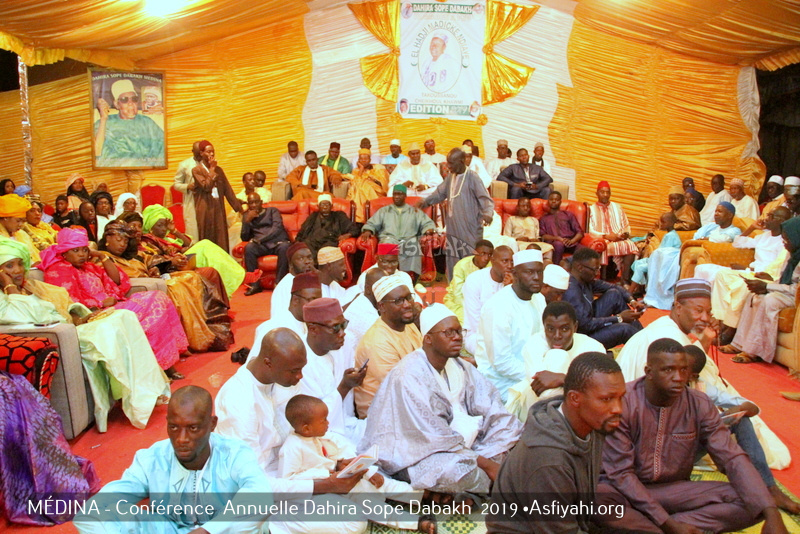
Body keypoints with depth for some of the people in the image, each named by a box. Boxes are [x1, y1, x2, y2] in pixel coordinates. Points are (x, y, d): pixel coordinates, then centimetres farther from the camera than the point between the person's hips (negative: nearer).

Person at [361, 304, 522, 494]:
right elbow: (434, 436, -24)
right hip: (413, 454, -7)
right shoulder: (410, 375, -21)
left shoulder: (459, 367, 4)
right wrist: (485, 463, -23)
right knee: (456, 469, -35)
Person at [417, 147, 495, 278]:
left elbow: (485, 198, -15)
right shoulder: (450, 176, 9)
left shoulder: (472, 177, -11)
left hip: (470, 227, -7)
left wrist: (488, 213, -33)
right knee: (452, 259, 12)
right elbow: (440, 193, 20)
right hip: (453, 227, 7)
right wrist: (426, 201, 6)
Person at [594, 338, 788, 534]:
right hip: (626, 489, -5)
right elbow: (620, 472, -18)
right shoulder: (624, 402, -19)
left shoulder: (699, 405, -5)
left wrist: (772, 515, -26)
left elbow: (732, 458, -10)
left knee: (749, 502, -16)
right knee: (596, 499, -38)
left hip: (674, 490, 5)